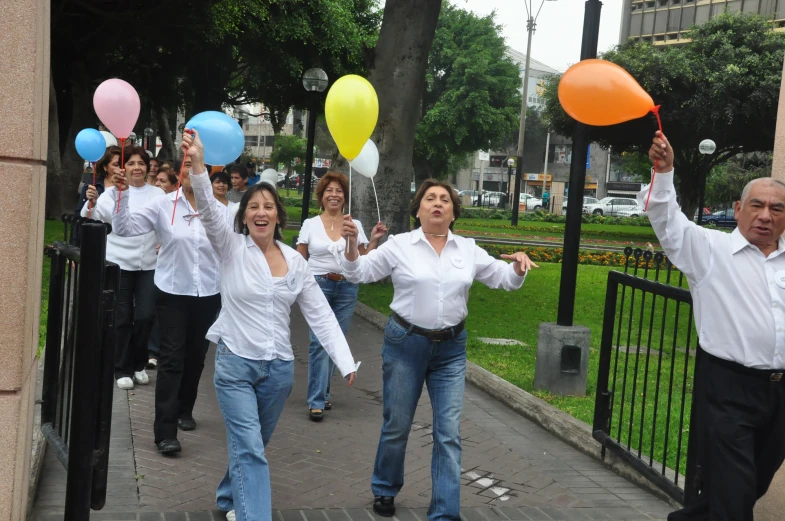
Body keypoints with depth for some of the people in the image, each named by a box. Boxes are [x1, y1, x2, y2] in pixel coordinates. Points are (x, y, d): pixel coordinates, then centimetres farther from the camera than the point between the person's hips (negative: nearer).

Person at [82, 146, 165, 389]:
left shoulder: (158, 194, 4)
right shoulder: (113, 192, -2)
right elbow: (91, 219, -10)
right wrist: (91, 202, -29)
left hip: (149, 264, 2)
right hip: (119, 263, -2)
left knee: (145, 316, 2)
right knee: (122, 317, 5)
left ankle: (139, 364, 24)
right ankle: (122, 369, 18)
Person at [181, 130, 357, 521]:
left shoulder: (295, 262, 2)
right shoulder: (232, 247, -6)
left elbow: (321, 314, 2)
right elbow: (209, 208, -24)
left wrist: (345, 362, -8)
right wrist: (198, 165, -41)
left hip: (279, 368, 4)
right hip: (235, 363, -4)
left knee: (252, 445, 19)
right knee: (249, 449, -11)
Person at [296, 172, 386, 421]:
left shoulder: (355, 225, 6)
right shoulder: (310, 224, 3)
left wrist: (374, 240, -6)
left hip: (347, 288, 2)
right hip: (318, 286, -2)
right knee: (319, 341, -10)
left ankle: (321, 392, 22)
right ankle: (317, 401, -6)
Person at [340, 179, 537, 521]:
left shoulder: (468, 250, 4)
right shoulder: (399, 245, -4)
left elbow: (502, 278, 8)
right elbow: (359, 273, -4)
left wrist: (517, 266, -14)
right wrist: (352, 243, -23)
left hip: (451, 349, 2)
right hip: (405, 344, -2)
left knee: (449, 434, -1)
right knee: (396, 426, 10)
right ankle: (384, 490, 36)